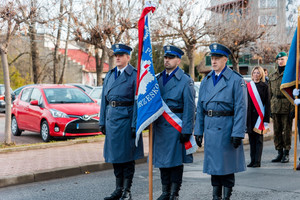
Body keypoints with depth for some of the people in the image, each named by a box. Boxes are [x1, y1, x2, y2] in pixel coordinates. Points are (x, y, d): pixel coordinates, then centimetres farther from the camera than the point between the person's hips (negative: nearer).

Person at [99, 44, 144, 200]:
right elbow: (104, 99, 15)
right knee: (115, 155, 10)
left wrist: (135, 124, -15)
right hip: (111, 118, 6)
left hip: (126, 119, -6)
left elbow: (138, 102, -10)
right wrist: (102, 121, 10)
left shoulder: (135, 75, -5)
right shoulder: (109, 75, 14)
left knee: (127, 156, 0)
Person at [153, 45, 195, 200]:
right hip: (159, 125, 6)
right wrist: (151, 122, 9)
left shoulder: (185, 81, -5)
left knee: (176, 160, 0)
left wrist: (186, 130, -14)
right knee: (162, 159, 10)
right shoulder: (158, 79, 12)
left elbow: (189, 107, -9)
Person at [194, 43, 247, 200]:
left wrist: (237, 133, -16)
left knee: (227, 164, 3)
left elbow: (241, 108, -11)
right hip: (210, 128, 5)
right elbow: (200, 107, 13)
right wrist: (198, 131, 8)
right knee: (213, 163, 11)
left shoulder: (236, 80, -6)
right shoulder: (206, 81, 10)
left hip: (227, 127, -5)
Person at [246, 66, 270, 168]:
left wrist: (266, 119, -9)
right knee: (251, 139, 8)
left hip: (259, 116, -3)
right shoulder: (248, 86, 8)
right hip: (250, 116, 3)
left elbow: (267, 103, -2)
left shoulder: (264, 86, 0)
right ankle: (253, 160, 14)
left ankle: (257, 161, 1)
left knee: (258, 139, -1)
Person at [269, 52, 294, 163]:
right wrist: (269, 108, 10)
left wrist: (293, 108, -12)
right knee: (277, 131, 6)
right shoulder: (272, 76, 15)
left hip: (287, 107, -4)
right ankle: (279, 153, 15)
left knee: (287, 130, -1)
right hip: (275, 107, 4)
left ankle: (286, 154, 8)